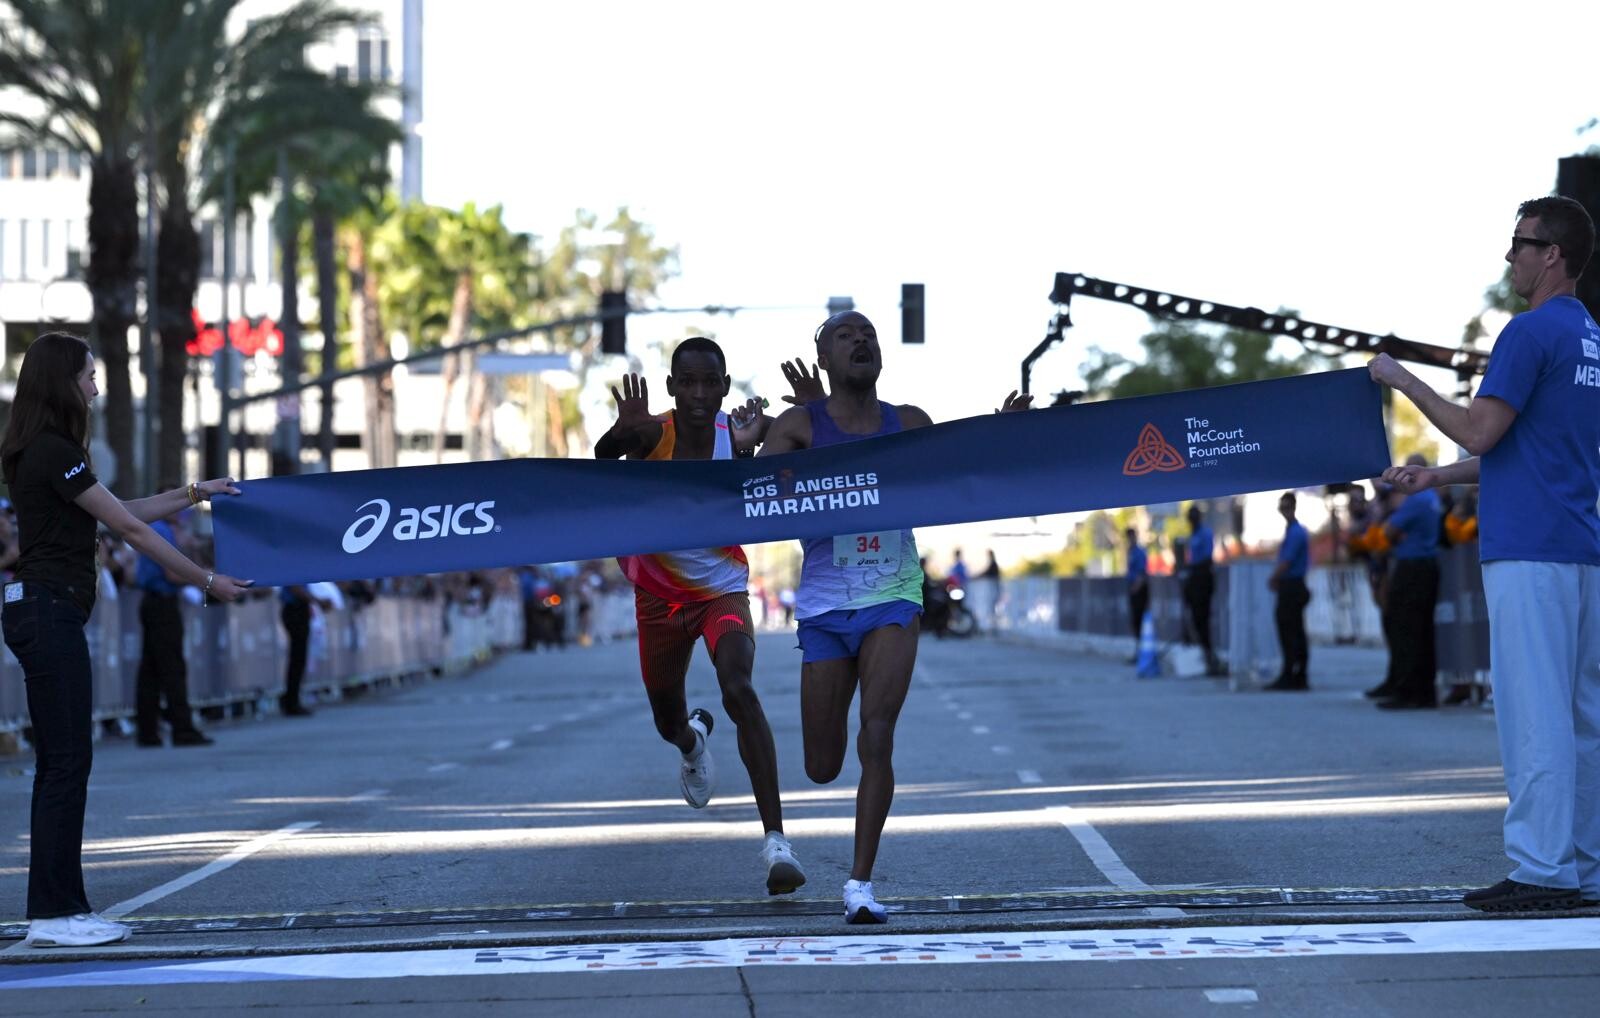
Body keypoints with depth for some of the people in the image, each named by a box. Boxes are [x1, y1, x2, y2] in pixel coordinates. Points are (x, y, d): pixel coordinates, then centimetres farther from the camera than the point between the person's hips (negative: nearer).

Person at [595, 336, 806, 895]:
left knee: (739, 689, -27)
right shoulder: (654, 433, -21)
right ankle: (692, 737, 59)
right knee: (668, 722, 17)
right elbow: (602, 456, -40)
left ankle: (776, 839, -31)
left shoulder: (738, 438, -15)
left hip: (723, 591, -1)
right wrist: (624, 432, -65)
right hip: (660, 597, 1)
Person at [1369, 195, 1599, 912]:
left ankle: (1541, 869, -9)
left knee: (1533, 714, -8)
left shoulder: (1534, 331, -10)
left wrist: (1405, 381, -1)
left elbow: (1481, 431, -14)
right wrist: (1438, 477, 23)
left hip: (1528, 552, -9)